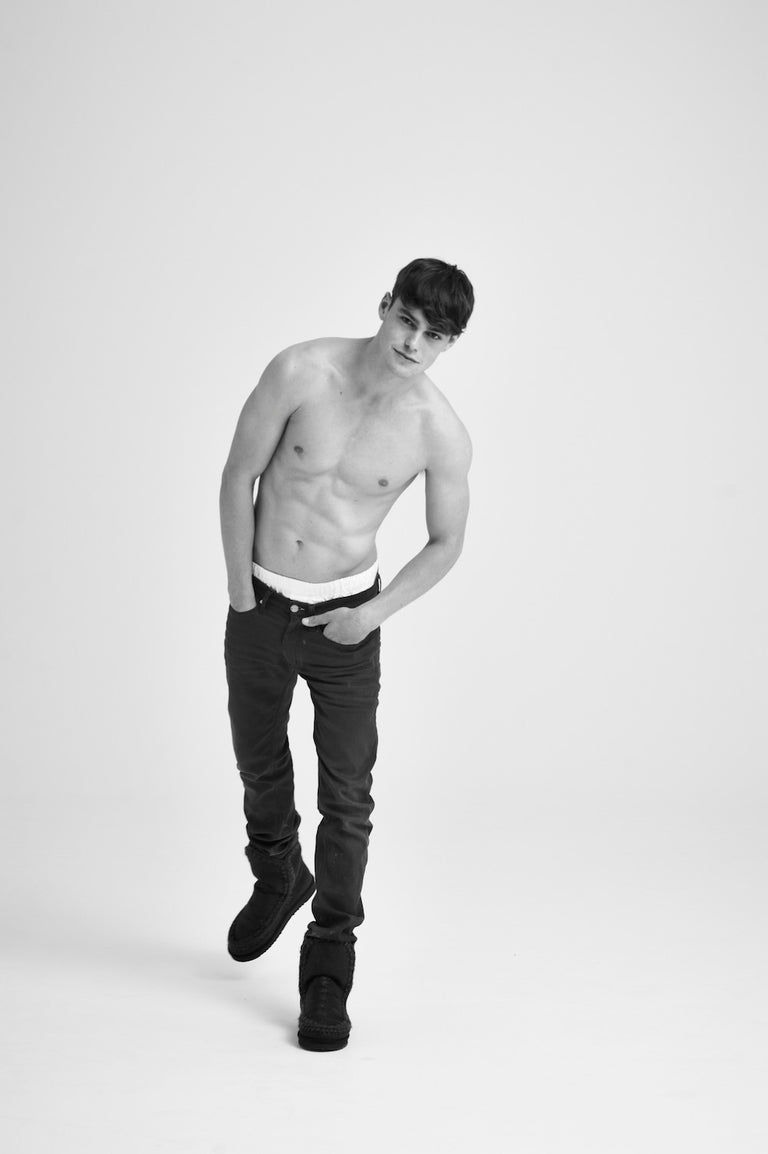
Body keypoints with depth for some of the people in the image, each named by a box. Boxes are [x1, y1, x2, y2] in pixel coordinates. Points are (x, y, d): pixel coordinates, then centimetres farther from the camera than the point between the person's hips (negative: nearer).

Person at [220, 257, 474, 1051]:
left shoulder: (442, 433, -14)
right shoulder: (300, 372, -17)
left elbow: (446, 543, 0)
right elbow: (239, 475, -6)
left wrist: (375, 613, -10)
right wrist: (241, 592, -4)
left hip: (347, 619, -1)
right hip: (260, 606, 1)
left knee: (347, 797, -3)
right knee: (260, 767, 19)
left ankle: (328, 970, 11)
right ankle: (277, 880, 49)